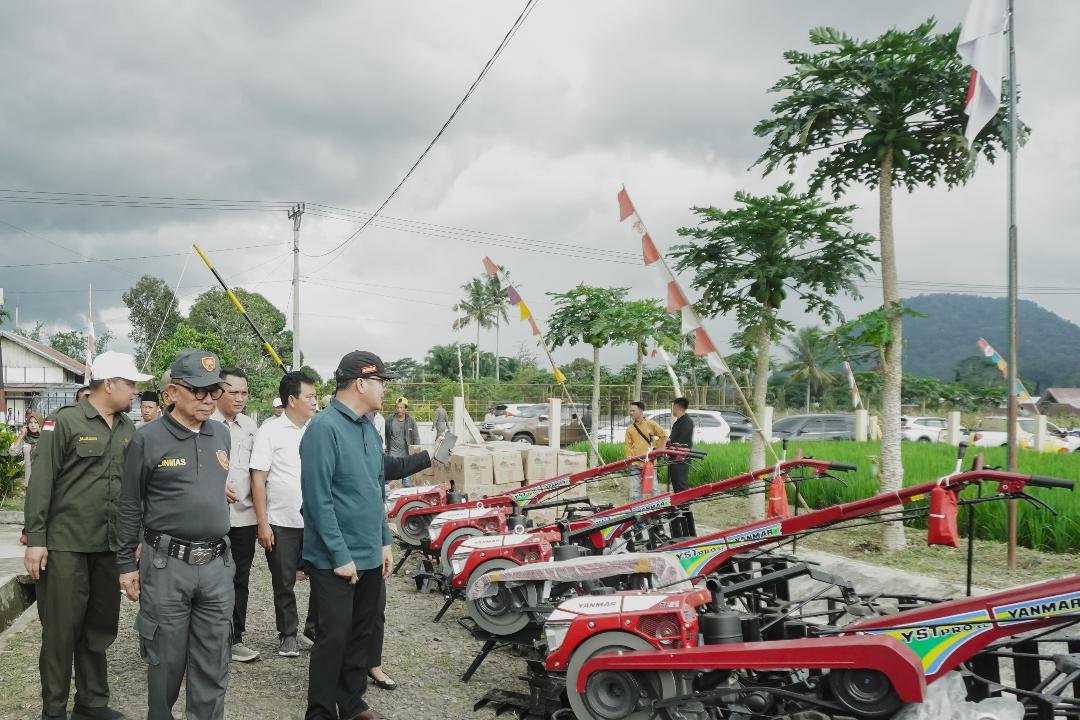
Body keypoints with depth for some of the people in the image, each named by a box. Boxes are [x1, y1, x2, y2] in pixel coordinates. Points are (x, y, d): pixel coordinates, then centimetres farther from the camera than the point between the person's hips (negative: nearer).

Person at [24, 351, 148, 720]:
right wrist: (35, 539, -12)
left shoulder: (129, 429, 9)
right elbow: (41, 483, -10)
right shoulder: (65, 421, -8)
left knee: (100, 629, 13)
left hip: (112, 547, 6)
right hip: (66, 545, -5)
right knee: (61, 630, 4)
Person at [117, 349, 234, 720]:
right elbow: (130, 507, -1)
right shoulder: (147, 439, -6)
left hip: (217, 564, 4)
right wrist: (127, 564, 0)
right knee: (166, 661, 7)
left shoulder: (222, 435, 8)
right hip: (166, 565, -4)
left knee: (213, 664, 8)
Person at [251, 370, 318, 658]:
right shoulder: (271, 431, -7)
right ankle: (288, 635, 24)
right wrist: (262, 523, -11)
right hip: (281, 523, -3)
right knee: (284, 583, 9)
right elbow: (258, 479, -7)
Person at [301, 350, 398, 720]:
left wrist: (384, 541, 13)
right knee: (334, 638, 0)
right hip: (335, 560, -8)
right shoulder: (323, 428, -16)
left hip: (370, 556, 8)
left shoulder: (368, 427, 10)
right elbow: (318, 499, -19)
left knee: (362, 634, 16)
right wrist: (340, 555, -19)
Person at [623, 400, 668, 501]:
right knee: (635, 489, 1)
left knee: (653, 487, 5)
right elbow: (628, 446, 6)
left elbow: (664, 436, 6)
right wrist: (630, 458, -5)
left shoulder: (650, 424, -1)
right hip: (635, 464, 2)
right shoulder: (630, 428, 5)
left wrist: (656, 447, 5)